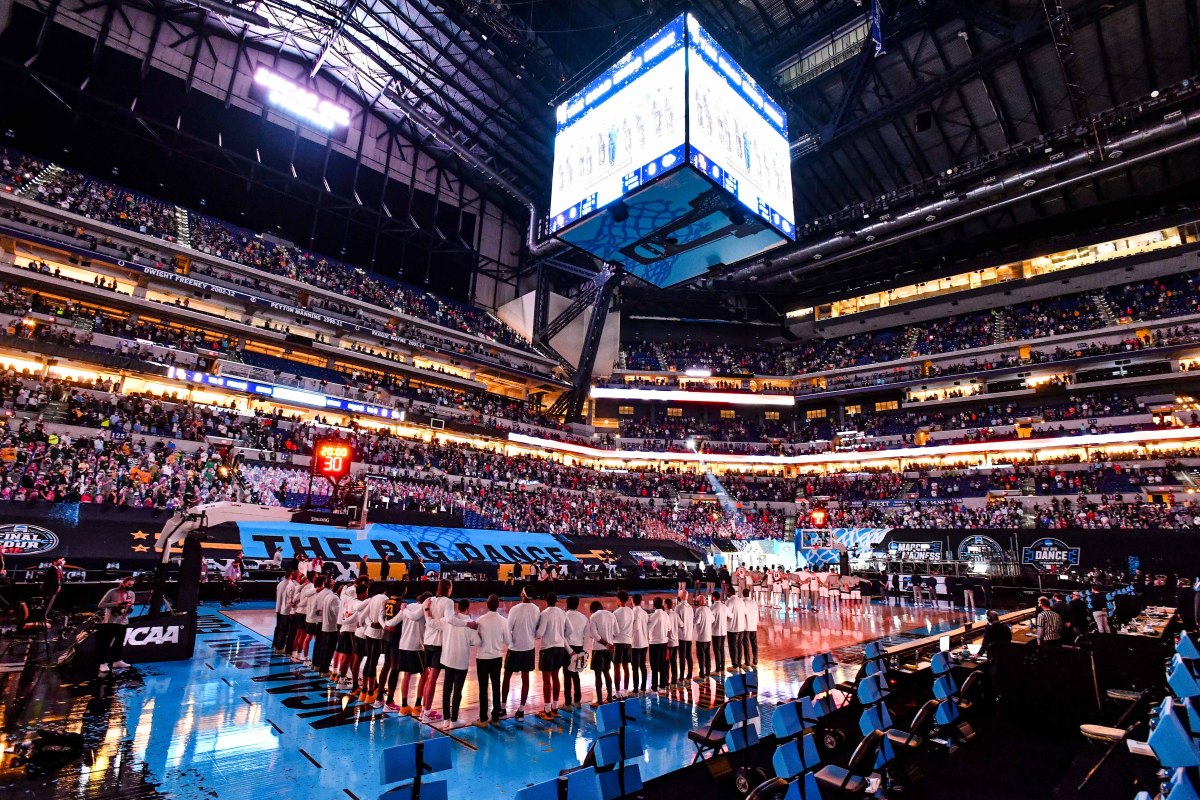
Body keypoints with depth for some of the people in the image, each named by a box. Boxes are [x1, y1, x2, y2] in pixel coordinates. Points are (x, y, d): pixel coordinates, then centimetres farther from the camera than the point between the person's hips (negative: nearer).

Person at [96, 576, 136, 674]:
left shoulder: (131, 594, 3)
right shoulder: (112, 592, -13)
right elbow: (101, 605, -13)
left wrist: (130, 608, -14)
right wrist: (115, 604, -24)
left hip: (123, 622, 6)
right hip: (110, 621, -6)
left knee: (120, 642, 15)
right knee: (106, 642, -2)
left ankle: (117, 661, 28)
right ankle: (103, 664, 5)